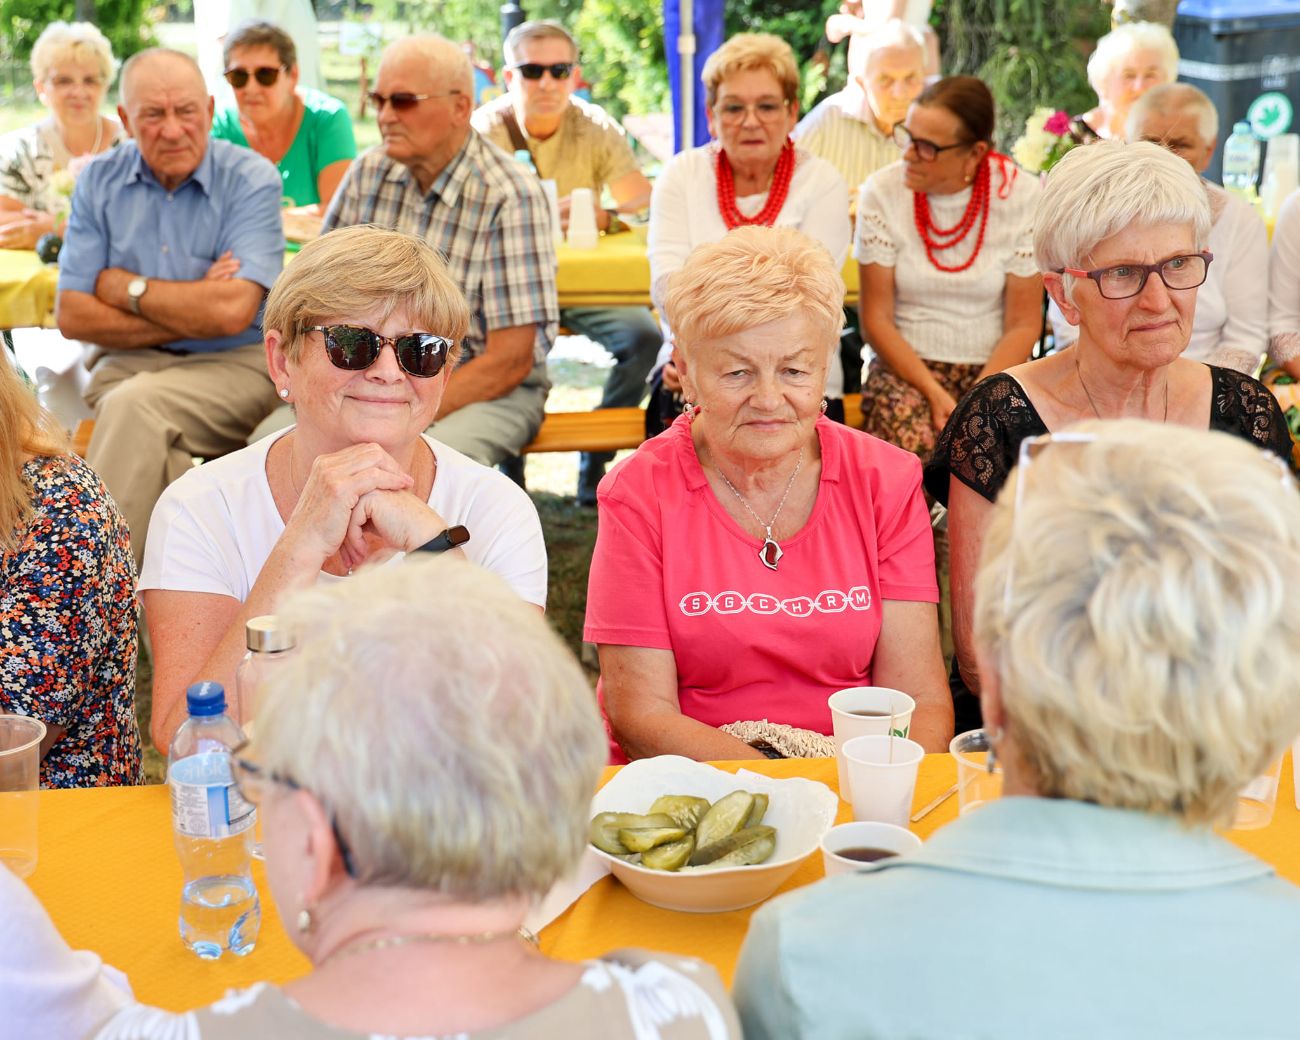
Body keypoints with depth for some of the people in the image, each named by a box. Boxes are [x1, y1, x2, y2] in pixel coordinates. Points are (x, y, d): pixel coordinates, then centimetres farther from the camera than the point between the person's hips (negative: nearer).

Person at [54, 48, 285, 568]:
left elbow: (232, 312, -17)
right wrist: (192, 313, -9)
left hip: (235, 365, -3)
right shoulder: (99, 182, 6)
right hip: (128, 362, 3)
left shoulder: (251, 179, -5)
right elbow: (72, 316, -1)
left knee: (135, 404, -32)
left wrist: (127, 288, -5)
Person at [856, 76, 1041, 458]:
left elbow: (1023, 324, -3)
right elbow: (876, 319, -3)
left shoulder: (1020, 195, -6)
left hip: (993, 368, 0)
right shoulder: (883, 192, -5)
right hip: (905, 365, 0)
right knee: (912, 437, -32)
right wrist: (934, 393, -16)